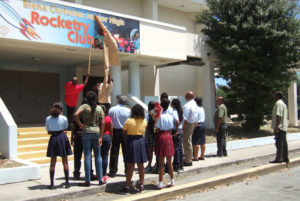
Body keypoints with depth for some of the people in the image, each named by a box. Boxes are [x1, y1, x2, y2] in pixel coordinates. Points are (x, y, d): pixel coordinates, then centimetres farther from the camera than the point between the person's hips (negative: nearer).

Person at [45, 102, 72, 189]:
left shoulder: (48, 119, 2)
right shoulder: (64, 118, -5)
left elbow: (48, 132, 7)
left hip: (53, 139, 2)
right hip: (62, 138, -1)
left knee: (53, 162, 7)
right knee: (65, 161, 7)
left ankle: (52, 183, 6)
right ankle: (67, 182, 9)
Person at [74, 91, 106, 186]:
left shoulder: (85, 106, -5)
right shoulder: (99, 108, 4)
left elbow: (76, 115, -22)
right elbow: (102, 123, -1)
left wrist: (80, 124, -8)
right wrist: (101, 137, 0)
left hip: (86, 132, -2)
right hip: (97, 132, 2)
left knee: (87, 156, 2)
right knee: (98, 156, 9)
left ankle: (87, 180, 5)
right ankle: (100, 179, 13)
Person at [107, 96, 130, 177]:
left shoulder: (111, 109, -5)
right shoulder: (128, 111, -8)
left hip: (115, 131, 1)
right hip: (125, 132, -1)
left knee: (114, 152, 6)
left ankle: (113, 171, 9)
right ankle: (128, 171, 14)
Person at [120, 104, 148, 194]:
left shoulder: (129, 121, -10)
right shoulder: (144, 121, 1)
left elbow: (124, 131, 0)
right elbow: (143, 132, 8)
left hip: (131, 142, -4)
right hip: (141, 142, 4)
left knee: (130, 166, 0)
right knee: (141, 166, 11)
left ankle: (127, 186, 5)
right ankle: (141, 186, 17)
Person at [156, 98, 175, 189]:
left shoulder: (160, 116, -13)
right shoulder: (170, 116, 3)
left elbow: (158, 129, -10)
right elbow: (171, 128, 7)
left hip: (161, 137, -5)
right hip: (169, 137, 5)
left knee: (161, 162, 0)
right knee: (169, 161, 15)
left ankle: (160, 183, 3)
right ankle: (172, 181, 23)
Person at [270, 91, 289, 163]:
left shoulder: (278, 103, -13)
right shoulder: (283, 103, 19)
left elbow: (278, 116, -21)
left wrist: (276, 126, -23)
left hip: (279, 127, -10)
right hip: (284, 127, 10)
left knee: (279, 143, -8)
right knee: (284, 142, 11)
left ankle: (278, 159, -6)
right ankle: (285, 158, 16)